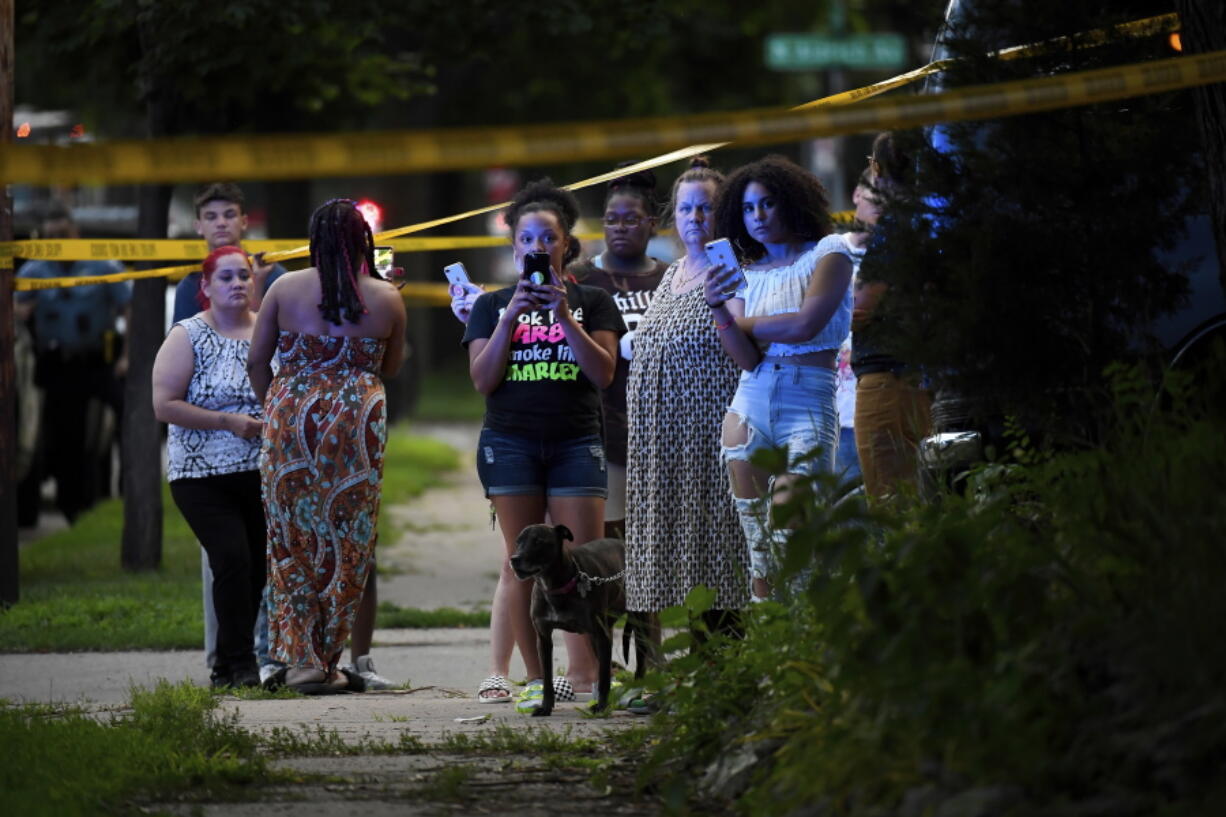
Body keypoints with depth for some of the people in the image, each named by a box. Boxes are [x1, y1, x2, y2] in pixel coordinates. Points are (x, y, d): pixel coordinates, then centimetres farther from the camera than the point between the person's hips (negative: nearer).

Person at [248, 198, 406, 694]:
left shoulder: (286, 288, 0)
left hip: (291, 418, 0)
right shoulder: (386, 299, 1)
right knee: (347, 543, 7)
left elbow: (256, 362, 5)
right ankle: (327, 660, 8)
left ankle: (301, 657, 2)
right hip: (358, 426, 0)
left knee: (293, 540, 7)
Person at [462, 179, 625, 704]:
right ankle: (534, 676, 3)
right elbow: (481, 379, 1)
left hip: (576, 442, 0)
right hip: (510, 441, 0)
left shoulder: (592, 303, 10)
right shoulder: (492, 306, 11)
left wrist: (564, 316, -12)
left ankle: (582, 677, -6)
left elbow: (603, 373, -2)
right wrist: (512, 316, -8)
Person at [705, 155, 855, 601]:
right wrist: (718, 310, -15)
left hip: (809, 402, -5)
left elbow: (806, 324, -11)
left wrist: (741, 323, 2)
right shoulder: (745, 275, 14)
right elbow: (747, 358, 1)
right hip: (749, 407, 5)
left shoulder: (828, 253, 3)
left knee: (794, 544, -13)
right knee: (757, 546, 1)